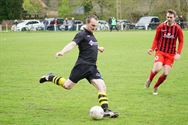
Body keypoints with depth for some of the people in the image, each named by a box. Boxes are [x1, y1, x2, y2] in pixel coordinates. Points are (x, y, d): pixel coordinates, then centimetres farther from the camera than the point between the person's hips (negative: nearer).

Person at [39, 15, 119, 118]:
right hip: (82, 65, -7)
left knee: (102, 87, -9)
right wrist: (62, 52, -41)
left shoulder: (91, 35, 17)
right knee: (67, 86, 1)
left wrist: (98, 48, 54)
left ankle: (105, 110, -11)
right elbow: (72, 44, -24)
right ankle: (50, 77, 26)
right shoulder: (82, 34, -8)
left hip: (92, 67, 7)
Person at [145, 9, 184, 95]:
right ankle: (149, 80, 10)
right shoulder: (161, 27, -6)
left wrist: (178, 53, -9)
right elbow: (156, 39, 6)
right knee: (157, 68, -24)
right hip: (160, 51, -1)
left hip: (171, 54, 1)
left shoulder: (178, 29, -6)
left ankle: (155, 87, 21)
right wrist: (152, 49, -9)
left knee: (165, 73, -6)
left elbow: (181, 41, 3)